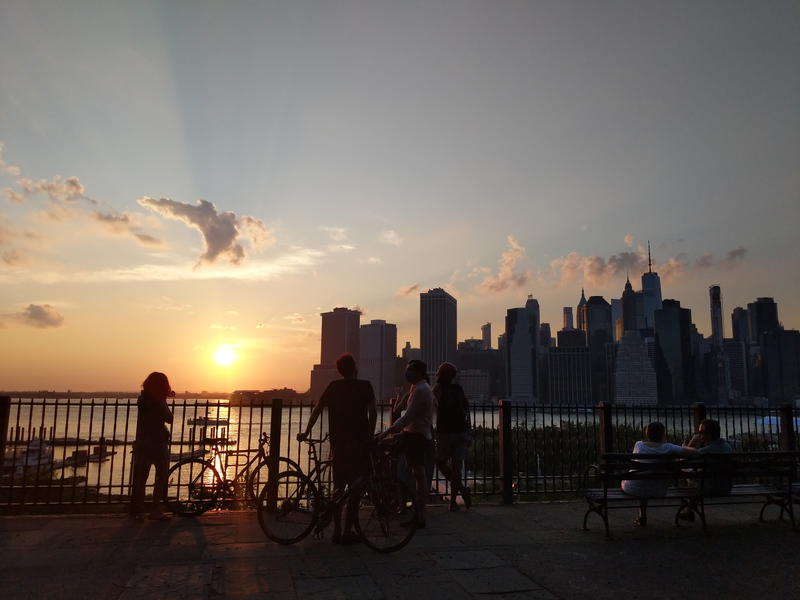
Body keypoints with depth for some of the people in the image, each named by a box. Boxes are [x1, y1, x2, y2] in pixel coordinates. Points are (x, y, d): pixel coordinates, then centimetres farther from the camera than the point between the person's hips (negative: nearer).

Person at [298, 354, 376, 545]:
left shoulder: (333, 386, 8)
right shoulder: (364, 386, -2)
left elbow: (317, 410, 8)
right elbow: (372, 412, -9)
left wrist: (306, 433, 16)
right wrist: (370, 436, -1)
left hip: (338, 443, 4)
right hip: (358, 443, -4)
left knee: (338, 487, 12)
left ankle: (337, 532, 15)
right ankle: (347, 532, 4)